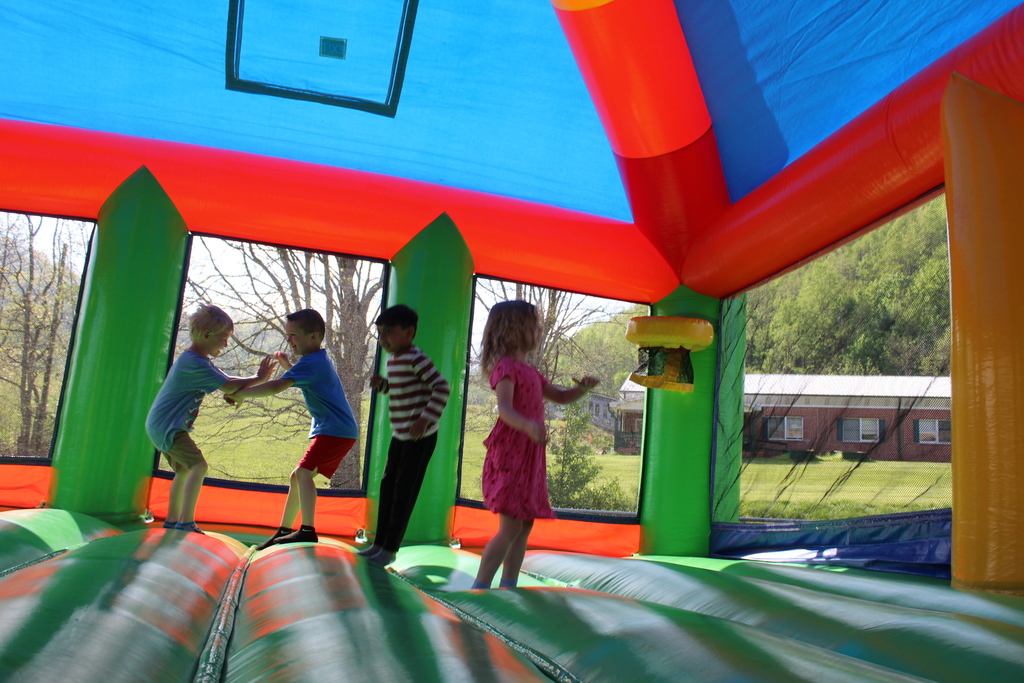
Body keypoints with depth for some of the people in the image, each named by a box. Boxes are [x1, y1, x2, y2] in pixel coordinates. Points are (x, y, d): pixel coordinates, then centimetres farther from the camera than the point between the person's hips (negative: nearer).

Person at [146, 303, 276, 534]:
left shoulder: (201, 361, 12)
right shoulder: (194, 363, -23)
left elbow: (228, 381, 10)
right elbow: (228, 387, -26)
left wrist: (258, 378, -6)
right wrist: (257, 378, -17)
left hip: (161, 425, 11)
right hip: (167, 426, -11)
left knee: (184, 470, 20)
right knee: (199, 466, -20)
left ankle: (172, 520, 30)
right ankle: (186, 522, -20)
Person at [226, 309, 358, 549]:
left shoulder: (311, 362, -18)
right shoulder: (318, 360, 15)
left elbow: (277, 387, -28)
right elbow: (303, 379, 37)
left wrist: (240, 394, -19)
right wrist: (287, 365, 25)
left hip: (337, 431, -11)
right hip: (331, 430, 11)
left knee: (303, 472, -22)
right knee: (297, 476, 14)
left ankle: (308, 530, -23)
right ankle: (283, 531, 24)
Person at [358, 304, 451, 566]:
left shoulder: (416, 358, -18)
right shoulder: (392, 360, 10)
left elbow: (442, 387, -22)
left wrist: (426, 418, -29)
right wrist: (382, 384, 5)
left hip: (420, 438, -9)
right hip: (399, 436, 9)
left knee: (404, 492, 0)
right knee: (387, 488, 14)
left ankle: (391, 549, 12)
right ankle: (379, 543, 26)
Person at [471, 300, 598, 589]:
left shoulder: (530, 372, 20)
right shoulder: (506, 366, -10)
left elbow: (562, 396, 27)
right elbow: (504, 408, -24)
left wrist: (583, 387, 5)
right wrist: (528, 426, -44)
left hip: (531, 456, 9)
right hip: (510, 453, -9)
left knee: (525, 526, 11)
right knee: (510, 528, -12)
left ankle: (508, 589, 19)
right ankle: (479, 590, -6)